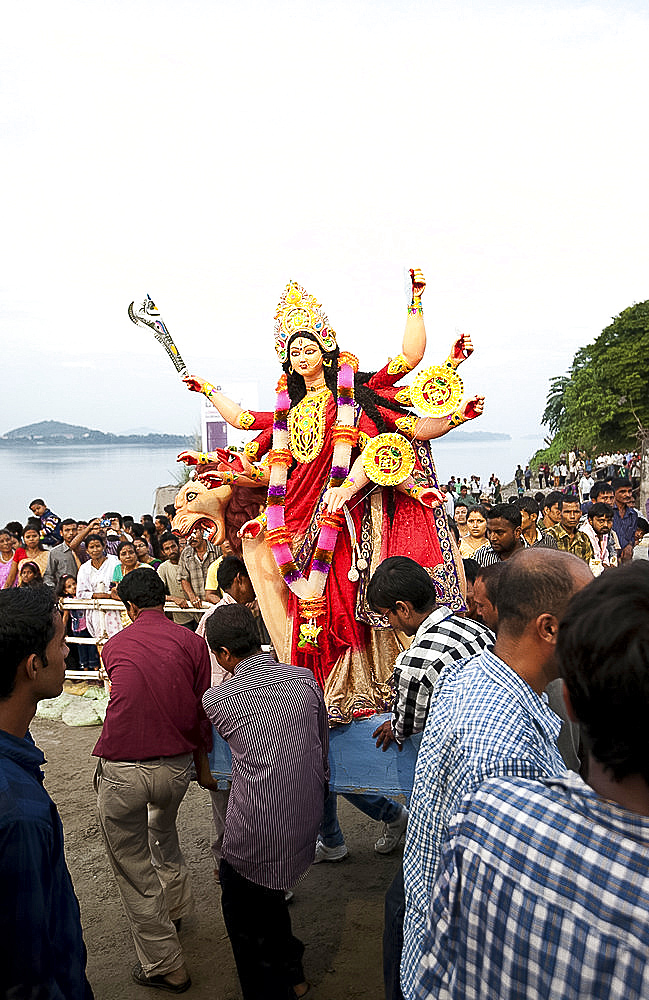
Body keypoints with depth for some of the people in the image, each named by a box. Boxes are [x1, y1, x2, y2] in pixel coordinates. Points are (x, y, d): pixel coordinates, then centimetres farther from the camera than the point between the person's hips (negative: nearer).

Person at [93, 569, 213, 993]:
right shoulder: (191, 642, 0)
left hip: (123, 772, -2)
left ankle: (165, 967, 23)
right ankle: (177, 907, 51)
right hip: (177, 767, 3)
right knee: (163, 831, 33)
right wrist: (202, 763, 20)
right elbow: (201, 710, 5)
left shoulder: (114, 647, 4)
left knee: (135, 872, 13)